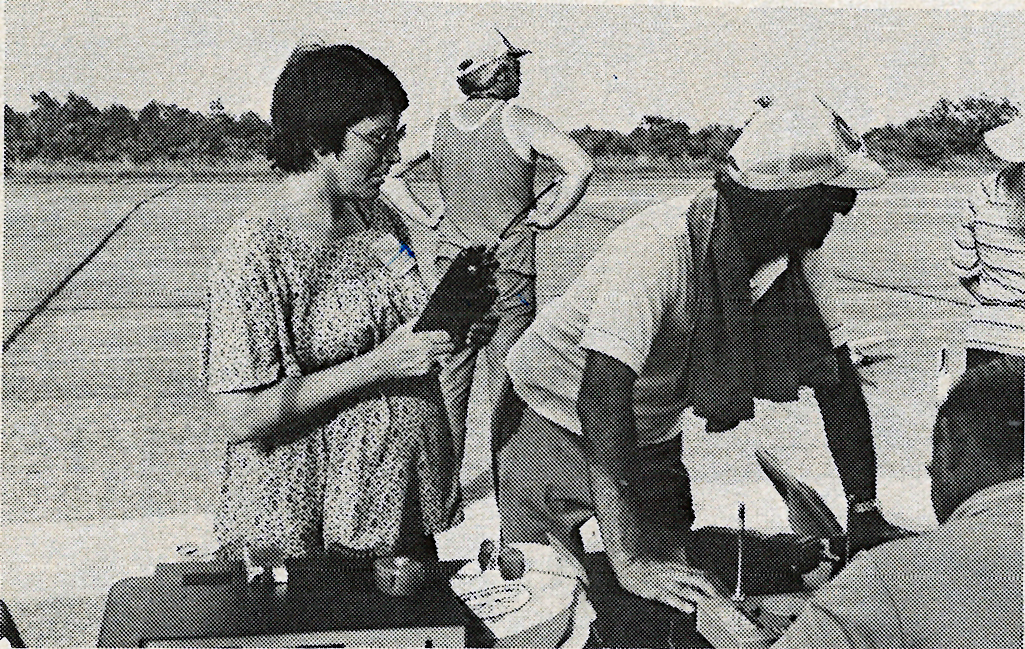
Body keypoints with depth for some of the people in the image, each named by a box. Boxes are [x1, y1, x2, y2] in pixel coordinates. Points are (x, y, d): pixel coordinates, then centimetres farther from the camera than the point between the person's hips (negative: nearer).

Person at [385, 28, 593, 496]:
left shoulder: (439, 124, 4)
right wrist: (549, 217, -9)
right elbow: (580, 167, -21)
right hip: (508, 273, -4)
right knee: (501, 377, 7)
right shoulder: (518, 121, -10)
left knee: (450, 374, 12)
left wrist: (427, 217, 7)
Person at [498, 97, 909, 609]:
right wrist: (627, 558, -47)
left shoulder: (798, 257, -15)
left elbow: (836, 379, -6)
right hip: (559, 421, -5)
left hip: (653, 435, 5)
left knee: (674, 596, 6)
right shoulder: (657, 248, -36)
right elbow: (601, 395, -44)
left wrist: (864, 511, -12)